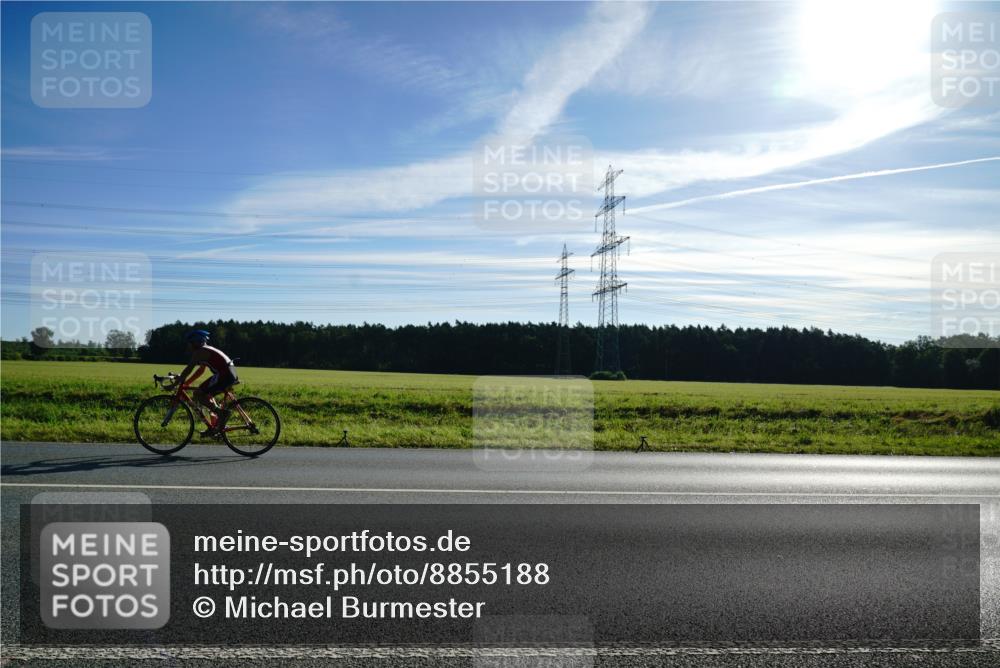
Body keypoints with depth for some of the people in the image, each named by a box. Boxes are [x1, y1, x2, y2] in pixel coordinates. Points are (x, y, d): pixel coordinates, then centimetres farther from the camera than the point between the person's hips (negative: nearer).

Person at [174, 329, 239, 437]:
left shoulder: (199, 352, -4)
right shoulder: (206, 351, 25)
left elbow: (188, 370, -7)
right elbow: (200, 371, 30)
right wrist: (185, 383, 31)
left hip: (224, 375, -10)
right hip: (230, 373, 10)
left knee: (198, 394, -5)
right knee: (206, 394, 23)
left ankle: (221, 412, -9)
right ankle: (215, 426, 22)